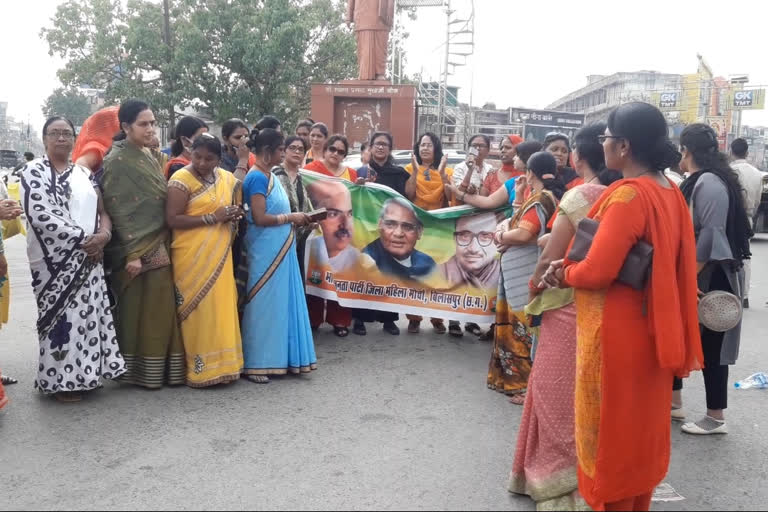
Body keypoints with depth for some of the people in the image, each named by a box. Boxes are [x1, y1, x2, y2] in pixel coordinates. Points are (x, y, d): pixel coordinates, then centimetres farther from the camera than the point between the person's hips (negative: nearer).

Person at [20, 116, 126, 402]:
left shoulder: (84, 173, 14)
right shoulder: (34, 172, -3)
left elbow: (102, 210, 12)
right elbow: (40, 215, -15)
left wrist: (104, 234, -11)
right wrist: (82, 239, -17)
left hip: (89, 258, 5)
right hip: (55, 260, -5)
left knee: (89, 314, 7)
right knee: (64, 316, -5)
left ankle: (84, 374, 19)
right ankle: (62, 380, 7)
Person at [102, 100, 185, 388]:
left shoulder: (148, 156, 13)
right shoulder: (116, 160, -10)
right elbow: (117, 211, -15)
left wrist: (164, 244, 15)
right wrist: (131, 253, -20)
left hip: (159, 246, 8)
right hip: (136, 249, -7)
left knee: (160, 309, 10)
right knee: (137, 311, 0)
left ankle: (160, 369, 20)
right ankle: (139, 372, 11)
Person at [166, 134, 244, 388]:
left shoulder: (227, 179, 11)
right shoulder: (181, 179, -9)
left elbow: (236, 205, 27)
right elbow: (172, 220, -16)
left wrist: (234, 215, 2)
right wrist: (213, 217, -18)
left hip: (220, 254, 6)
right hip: (192, 256, -6)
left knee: (221, 307, 9)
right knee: (199, 309, -4)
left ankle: (222, 363, 20)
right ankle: (202, 368, 5)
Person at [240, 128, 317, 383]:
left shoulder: (270, 177, 13)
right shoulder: (257, 178, -15)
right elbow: (259, 218, -21)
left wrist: (294, 219, 5)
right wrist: (291, 218, -13)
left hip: (280, 250, 9)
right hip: (266, 252, -9)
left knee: (281, 302, 13)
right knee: (264, 304, -2)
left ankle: (277, 358, 22)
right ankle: (255, 364, 8)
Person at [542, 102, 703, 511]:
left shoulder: (628, 195, -23)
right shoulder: (670, 192, 5)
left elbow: (596, 273, -26)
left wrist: (562, 273, -4)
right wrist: (573, 265, 5)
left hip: (617, 333, -9)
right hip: (651, 327, 9)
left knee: (610, 428, 7)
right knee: (641, 423, 21)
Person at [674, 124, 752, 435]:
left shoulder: (709, 182, -18)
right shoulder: (697, 181, 12)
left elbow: (711, 234, -24)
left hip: (710, 277, -9)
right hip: (695, 275, 9)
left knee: (710, 345, 0)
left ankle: (715, 418, 11)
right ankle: (673, 401, 27)